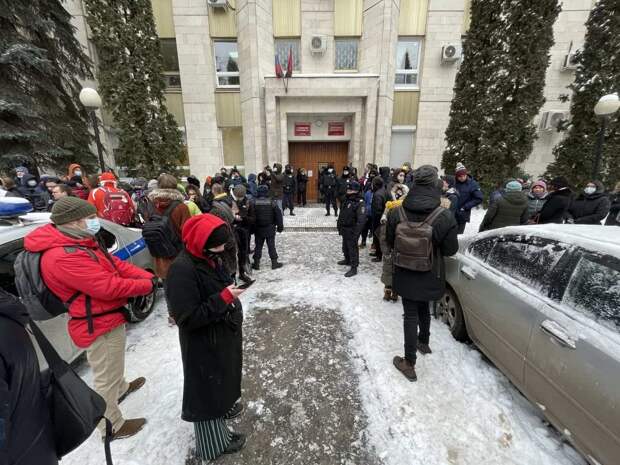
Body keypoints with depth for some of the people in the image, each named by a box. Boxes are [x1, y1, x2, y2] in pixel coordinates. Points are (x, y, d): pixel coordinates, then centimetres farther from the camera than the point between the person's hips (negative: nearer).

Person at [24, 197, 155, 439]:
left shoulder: (79, 243, 3)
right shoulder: (64, 256, -30)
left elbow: (116, 264, 2)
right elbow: (108, 287, -32)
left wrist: (149, 277, -9)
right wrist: (147, 285, -20)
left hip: (105, 318, 10)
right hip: (99, 325, -10)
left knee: (111, 367, 33)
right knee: (105, 377, 10)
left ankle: (121, 387, 59)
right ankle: (112, 427, 31)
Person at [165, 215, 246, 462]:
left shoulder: (210, 258, -2)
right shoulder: (182, 269, -28)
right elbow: (187, 318, -28)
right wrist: (224, 299, -29)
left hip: (223, 335, 8)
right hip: (203, 344, -8)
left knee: (223, 377, 29)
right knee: (208, 389, 14)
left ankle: (225, 405, 56)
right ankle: (215, 441, 36)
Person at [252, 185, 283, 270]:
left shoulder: (253, 203, -7)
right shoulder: (272, 203, -8)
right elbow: (278, 215, -5)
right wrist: (280, 227, 5)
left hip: (258, 229, 1)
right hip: (270, 229, -1)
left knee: (258, 246, 11)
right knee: (271, 246, 9)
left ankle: (256, 263, 17)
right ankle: (274, 262, 15)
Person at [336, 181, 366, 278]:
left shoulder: (359, 202, -18)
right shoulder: (346, 200, 10)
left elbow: (361, 219, -24)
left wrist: (356, 233, -27)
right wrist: (339, 227, 17)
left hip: (352, 230, -9)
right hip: (344, 229, 9)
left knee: (352, 248, -2)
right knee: (345, 246, 23)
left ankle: (354, 268, 8)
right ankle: (347, 260, 44)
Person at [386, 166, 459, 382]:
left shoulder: (396, 213, -16)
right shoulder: (445, 217, -21)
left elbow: (390, 243, -3)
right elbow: (451, 250, -10)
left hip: (405, 274, 0)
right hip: (429, 276, 1)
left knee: (411, 314, 11)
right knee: (424, 309, 25)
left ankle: (409, 364, 19)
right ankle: (424, 342, 51)